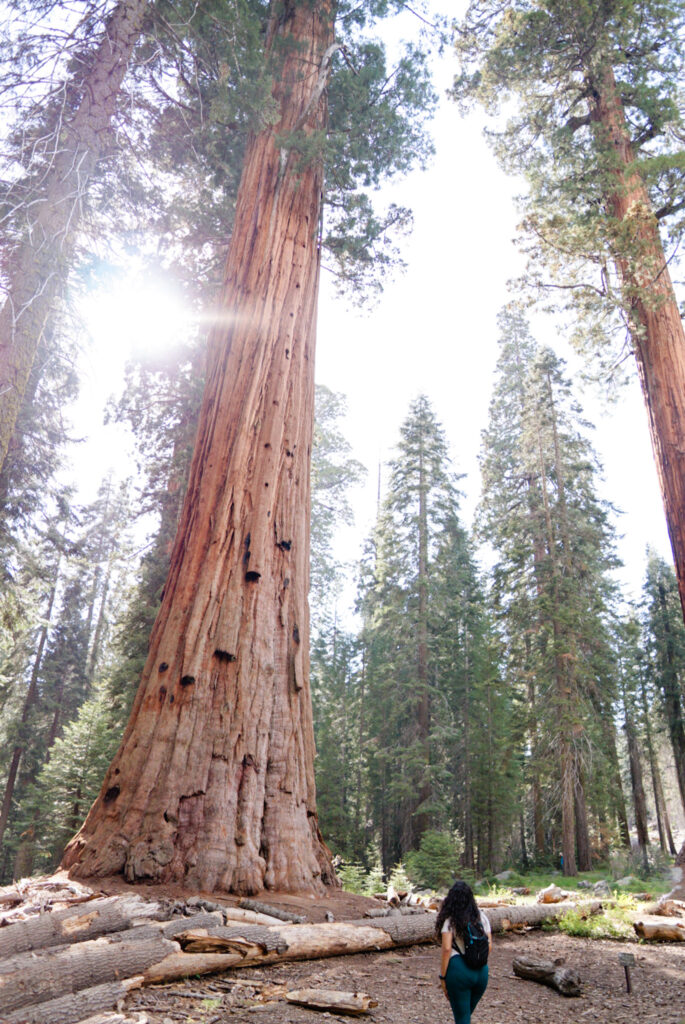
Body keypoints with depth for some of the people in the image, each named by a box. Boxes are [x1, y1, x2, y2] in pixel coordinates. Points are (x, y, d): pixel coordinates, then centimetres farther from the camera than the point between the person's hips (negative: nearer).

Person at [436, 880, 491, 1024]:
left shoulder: (449, 920, -7)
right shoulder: (481, 917, 6)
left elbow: (447, 949, -13)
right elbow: (489, 946, 7)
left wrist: (442, 977, -7)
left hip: (458, 970, -5)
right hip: (482, 971, 5)